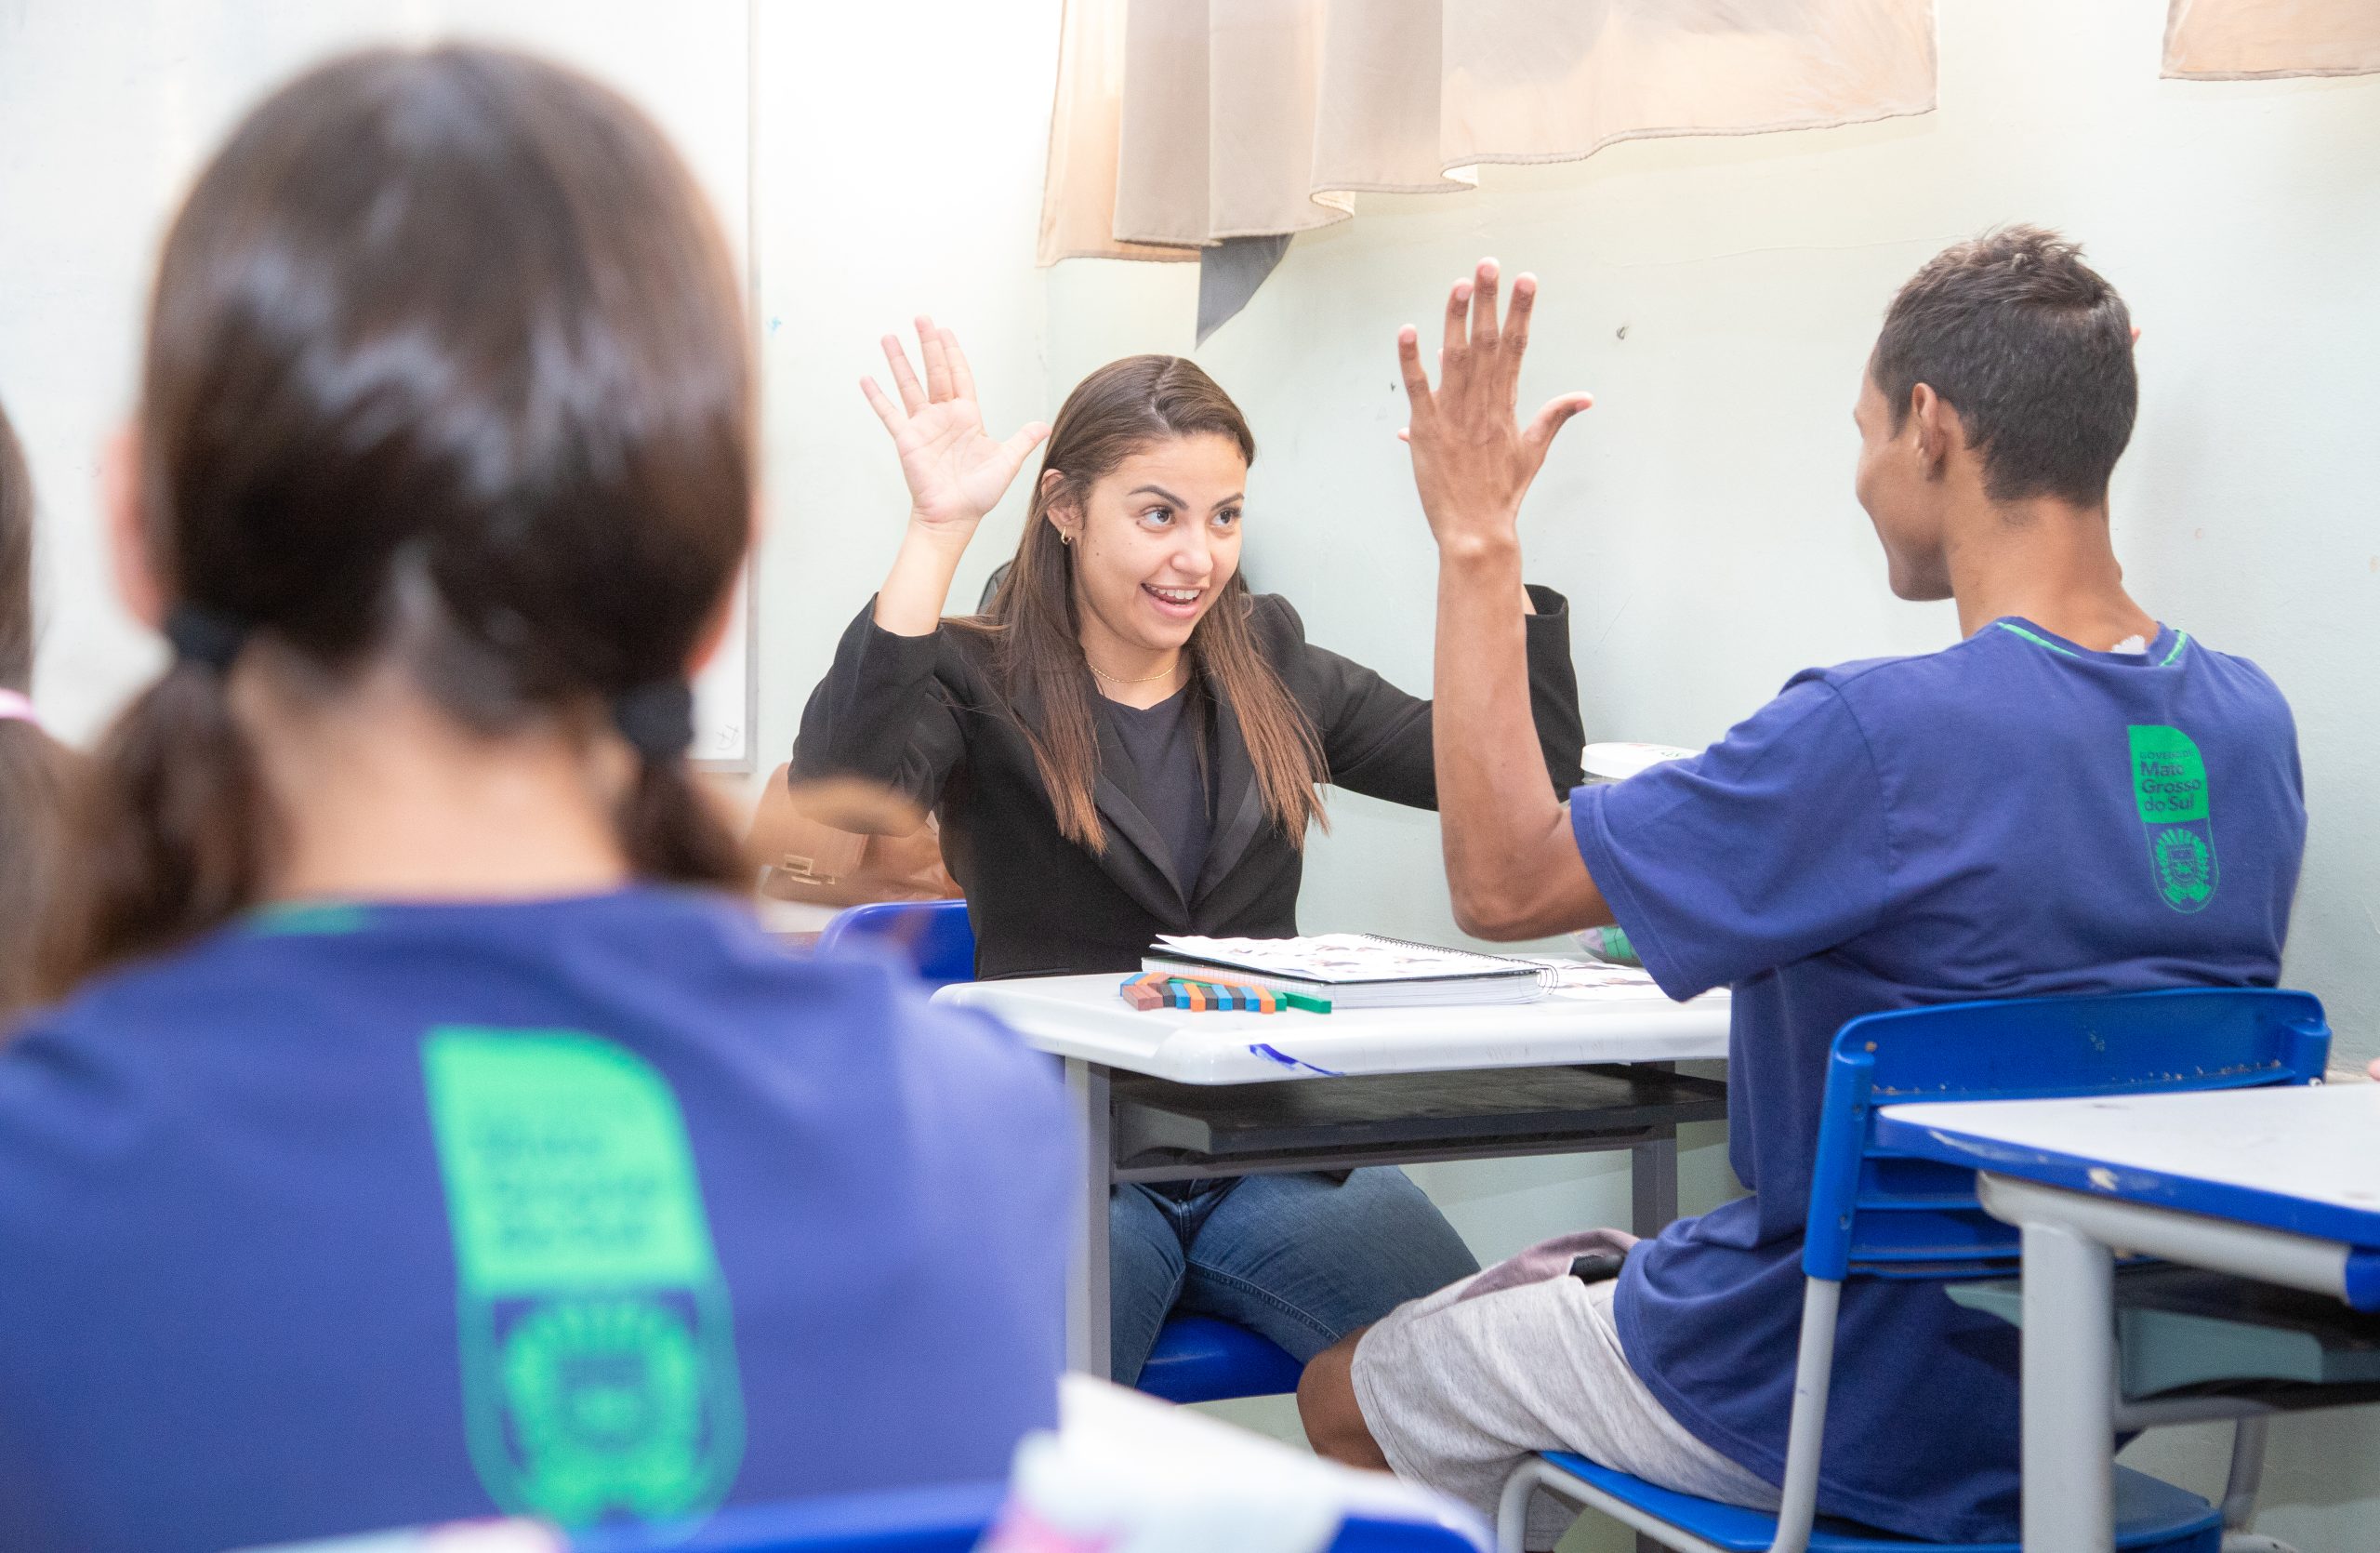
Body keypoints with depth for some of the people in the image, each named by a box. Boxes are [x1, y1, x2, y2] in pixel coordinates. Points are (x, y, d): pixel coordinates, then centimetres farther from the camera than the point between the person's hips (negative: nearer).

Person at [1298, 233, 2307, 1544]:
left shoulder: (1880, 734, -28)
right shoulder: (2251, 721, -5)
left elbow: (1501, 879, -20)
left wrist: (1474, 541, -13)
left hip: (1833, 1413, -8)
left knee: (1346, 1396, 16)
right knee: (1542, 1278, 32)